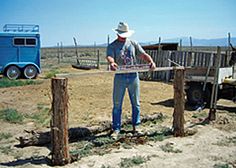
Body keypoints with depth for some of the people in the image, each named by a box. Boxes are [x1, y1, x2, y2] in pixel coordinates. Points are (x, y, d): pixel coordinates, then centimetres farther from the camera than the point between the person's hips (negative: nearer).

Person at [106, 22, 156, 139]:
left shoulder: (133, 44, 11)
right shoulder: (112, 46, 3)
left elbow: (143, 55, 3)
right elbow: (109, 56, -17)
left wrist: (151, 61, -17)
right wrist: (111, 63, -41)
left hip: (133, 76, 2)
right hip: (120, 77, -2)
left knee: (136, 103, 10)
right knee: (117, 105, 2)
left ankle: (136, 126, 25)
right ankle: (116, 129, 12)